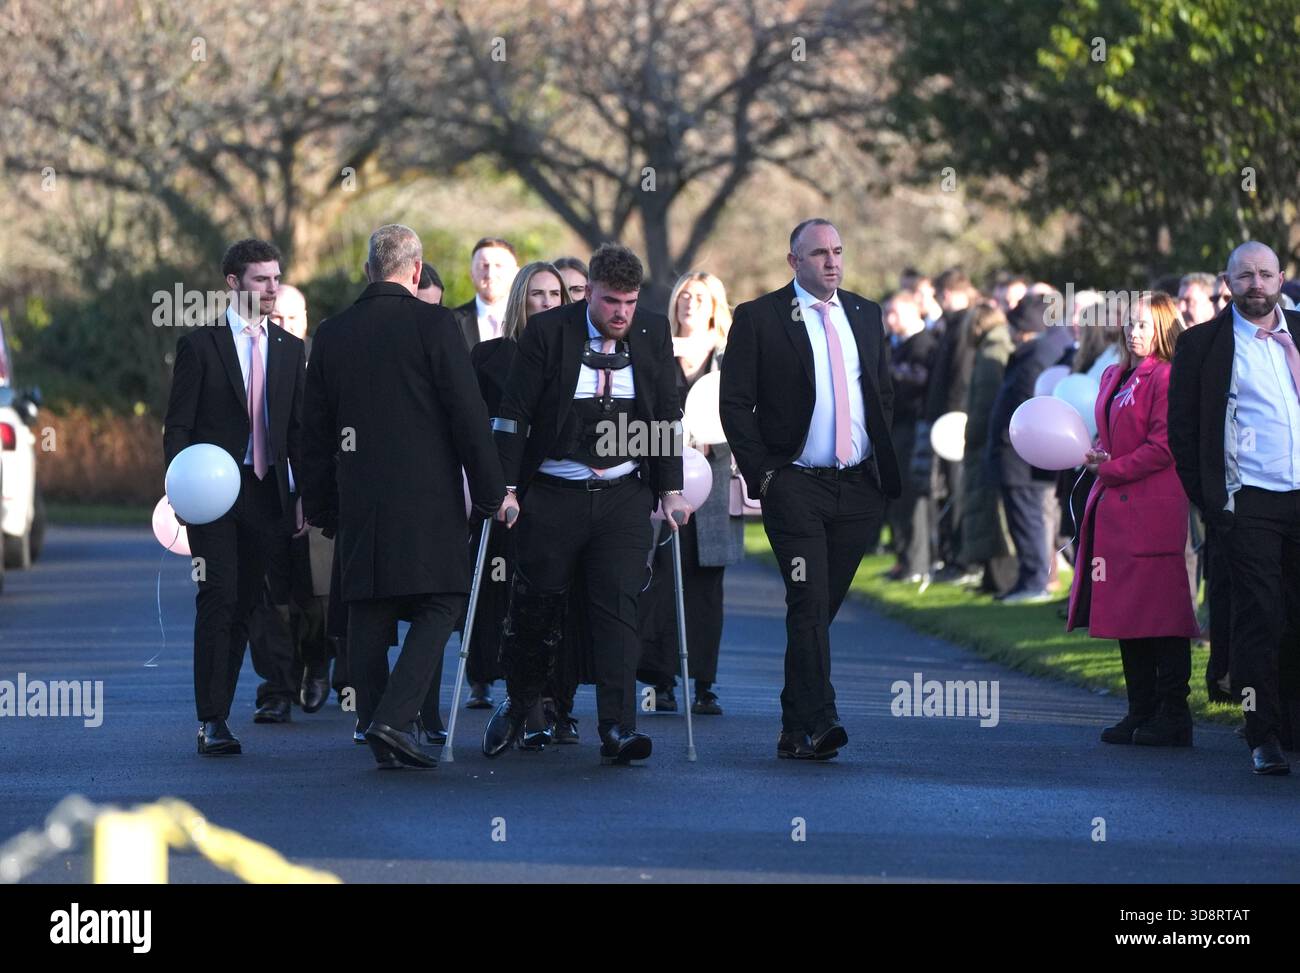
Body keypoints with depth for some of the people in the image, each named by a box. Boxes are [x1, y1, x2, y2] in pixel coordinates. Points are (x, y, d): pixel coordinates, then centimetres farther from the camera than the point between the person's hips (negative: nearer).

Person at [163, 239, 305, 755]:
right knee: (218, 602, -9)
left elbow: (297, 429, 14)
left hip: (268, 494, 4)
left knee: (248, 603, 5)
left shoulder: (289, 349, 13)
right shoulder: (199, 345, 0)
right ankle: (211, 722, -8)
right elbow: (178, 427, -2)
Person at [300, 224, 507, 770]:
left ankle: (382, 743, 7)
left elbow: (315, 428, 14)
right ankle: (394, 718, -14)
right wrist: (490, 491, 0)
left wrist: (319, 504, 21)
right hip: (426, 495, -4)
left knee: (369, 613, 7)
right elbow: (467, 412, -7)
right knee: (439, 604, 2)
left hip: (358, 496, 5)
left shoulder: (332, 333, 9)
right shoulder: (431, 323, -5)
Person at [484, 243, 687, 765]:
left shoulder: (653, 332, 2)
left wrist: (671, 489, 5)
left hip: (623, 495, 2)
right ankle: (517, 704, 31)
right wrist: (506, 487, -9)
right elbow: (514, 413, -6)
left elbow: (667, 414, 9)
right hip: (553, 496, -1)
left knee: (618, 604, -9)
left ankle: (617, 728, -13)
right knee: (536, 605, 7)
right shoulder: (547, 331, -7)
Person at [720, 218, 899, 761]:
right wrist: (761, 473, -9)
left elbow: (883, 392, 22)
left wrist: (883, 461, 13)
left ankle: (796, 727, 14)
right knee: (809, 604, -14)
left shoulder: (866, 315, 13)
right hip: (796, 486, -4)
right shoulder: (758, 318, -2)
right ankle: (816, 724, -20)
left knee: (823, 606, 7)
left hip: (860, 487, 4)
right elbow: (736, 404, -3)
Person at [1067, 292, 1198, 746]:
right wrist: (1099, 457, 6)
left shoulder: (1166, 378, -10)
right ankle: (1141, 713, 16)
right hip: (1115, 506, 9)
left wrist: (1112, 469, -12)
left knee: (1161, 611, -6)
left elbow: (1163, 447, -15)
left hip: (1154, 508, -9)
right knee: (1126, 612, 10)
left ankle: (1173, 717, -2)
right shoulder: (1114, 377, 17)